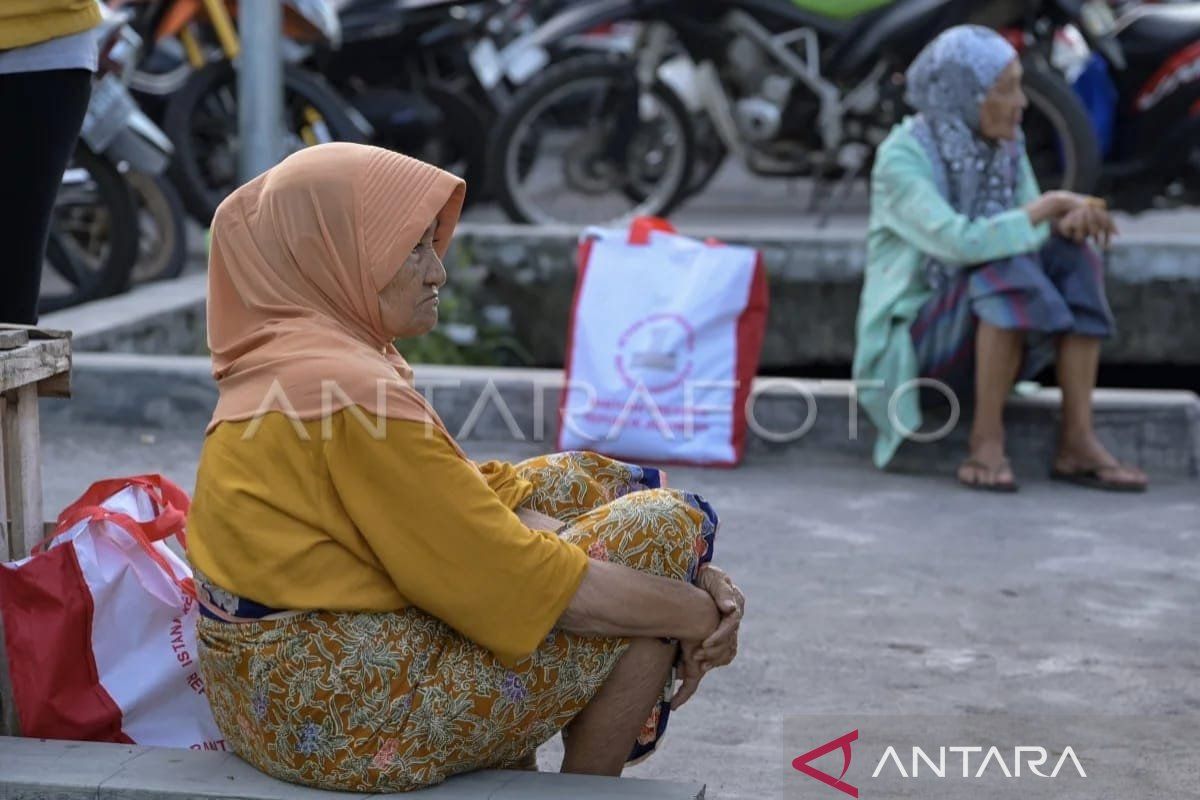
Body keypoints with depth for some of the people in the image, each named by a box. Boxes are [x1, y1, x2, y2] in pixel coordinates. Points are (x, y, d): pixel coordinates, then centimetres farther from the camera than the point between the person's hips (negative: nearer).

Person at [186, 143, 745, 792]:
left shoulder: (293, 364, 9)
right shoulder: (347, 390, -21)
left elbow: (468, 506, 7)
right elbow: (518, 577, -20)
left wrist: (691, 583, 0)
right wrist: (698, 613, -6)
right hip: (352, 720, -10)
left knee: (583, 484, 19)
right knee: (663, 525, -5)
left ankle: (509, 774, 20)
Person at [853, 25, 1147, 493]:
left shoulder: (1006, 147, 3)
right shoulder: (902, 156, -19)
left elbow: (1036, 232, -1)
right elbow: (961, 243, -32)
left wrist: (1071, 221, -23)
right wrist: (1051, 204, -27)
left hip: (984, 335, 7)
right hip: (915, 340, -7)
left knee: (1071, 258, -18)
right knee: (1008, 273, -32)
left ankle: (1077, 441, -21)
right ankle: (986, 440, -22)